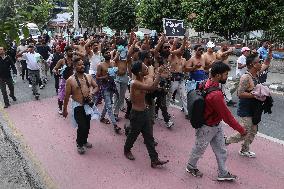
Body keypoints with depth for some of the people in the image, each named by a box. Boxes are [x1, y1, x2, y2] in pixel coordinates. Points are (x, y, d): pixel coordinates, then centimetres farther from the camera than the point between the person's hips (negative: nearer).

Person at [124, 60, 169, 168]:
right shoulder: (135, 83, -27)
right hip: (137, 114, -8)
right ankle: (127, 150, 43)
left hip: (144, 112, 8)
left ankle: (154, 160, 17)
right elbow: (152, 87, -37)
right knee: (133, 134, 15)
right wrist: (159, 73, -31)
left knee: (149, 137, 10)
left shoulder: (142, 81, 2)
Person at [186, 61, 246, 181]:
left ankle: (222, 173, 36)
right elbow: (227, 116, -29)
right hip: (208, 128, -8)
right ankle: (191, 167, 43)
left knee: (221, 151, 19)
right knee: (199, 149, 18)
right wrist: (241, 130, -16)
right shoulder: (215, 95, -37)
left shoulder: (208, 83, -10)